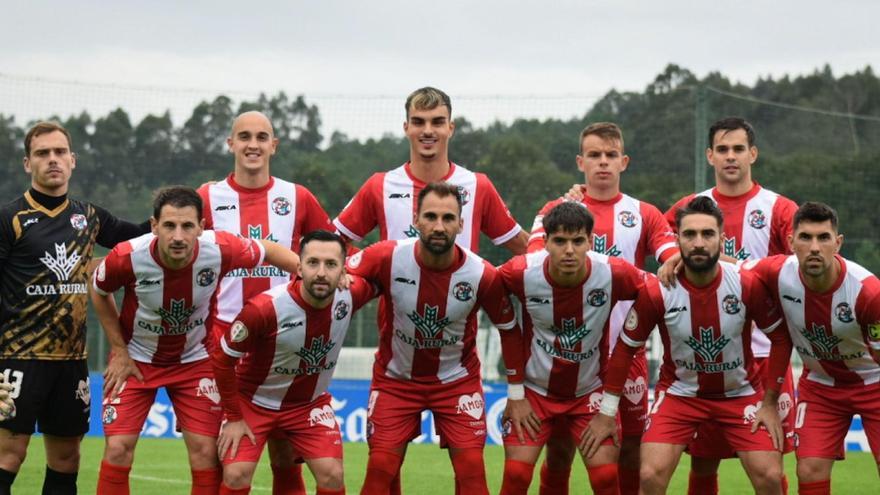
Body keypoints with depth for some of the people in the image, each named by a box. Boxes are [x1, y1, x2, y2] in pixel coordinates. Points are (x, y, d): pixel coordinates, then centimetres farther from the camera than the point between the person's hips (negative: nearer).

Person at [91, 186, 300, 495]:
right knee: (118, 448, -10)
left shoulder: (220, 250, -26)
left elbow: (267, 251, -4)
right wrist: (119, 350, -5)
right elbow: (98, 290, -3)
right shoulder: (128, 257, -27)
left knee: (205, 451, -5)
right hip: (137, 359, -1)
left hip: (195, 360, 1)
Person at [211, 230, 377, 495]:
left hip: (310, 404, 3)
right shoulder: (265, 308, -31)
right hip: (254, 401, -3)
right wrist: (234, 418, -13)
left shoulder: (350, 295, -19)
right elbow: (222, 359, -18)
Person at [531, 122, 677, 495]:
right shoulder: (557, 210, 6)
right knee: (559, 450, 2)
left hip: (626, 349, 1)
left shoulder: (644, 214, 7)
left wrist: (678, 260, -31)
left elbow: (677, 260, -7)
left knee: (630, 450, 4)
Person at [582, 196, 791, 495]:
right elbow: (626, 347, -6)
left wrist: (770, 403, -5)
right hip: (679, 393, 0)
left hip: (740, 394, 1)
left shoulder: (749, 285, -19)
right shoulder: (656, 292, -19)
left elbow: (780, 337, -5)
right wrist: (606, 412, -3)